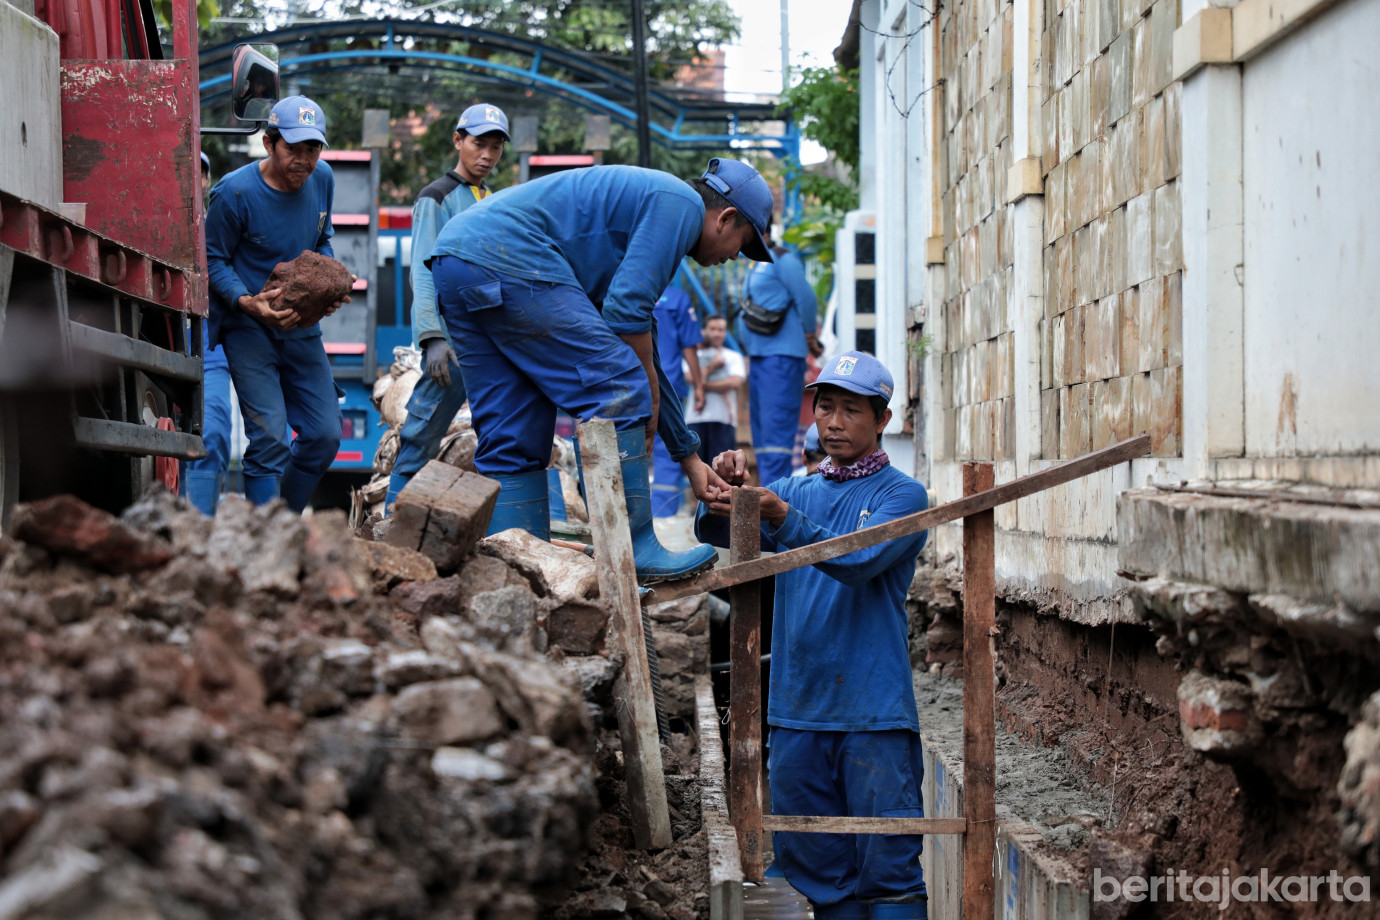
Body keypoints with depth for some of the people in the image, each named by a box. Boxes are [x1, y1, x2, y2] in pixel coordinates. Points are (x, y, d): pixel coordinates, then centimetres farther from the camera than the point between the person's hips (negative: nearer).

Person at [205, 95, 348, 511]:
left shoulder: (322, 179, 0)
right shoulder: (235, 192, -17)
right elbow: (213, 260, -9)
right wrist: (247, 302, -25)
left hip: (302, 325, 6)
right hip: (248, 326, -6)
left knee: (324, 436, 4)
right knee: (269, 438, -15)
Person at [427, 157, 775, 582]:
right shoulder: (681, 203, 1)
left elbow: (637, 357, 37)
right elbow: (625, 309, -10)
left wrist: (688, 455, 39)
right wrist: (650, 393, 6)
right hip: (508, 260, -11)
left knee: (512, 442, 11)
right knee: (618, 391, -6)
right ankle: (630, 550, -2)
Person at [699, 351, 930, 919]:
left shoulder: (902, 496, 1)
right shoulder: (794, 492, 17)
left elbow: (858, 559, -17)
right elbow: (717, 532, 3)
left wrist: (780, 517, -31)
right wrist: (727, 490, -19)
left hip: (874, 714, -5)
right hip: (796, 712, 5)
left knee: (887, 865, -7)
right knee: (813, 865, 10)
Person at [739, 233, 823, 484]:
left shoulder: (782, 260, -7)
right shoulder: (756, 267, 21)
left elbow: (806, 298, -11)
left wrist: (809, 337, -1)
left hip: (781, 357, -10)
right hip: (759, 358, 10)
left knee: (775, 428, -15)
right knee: (761, 431, 10)